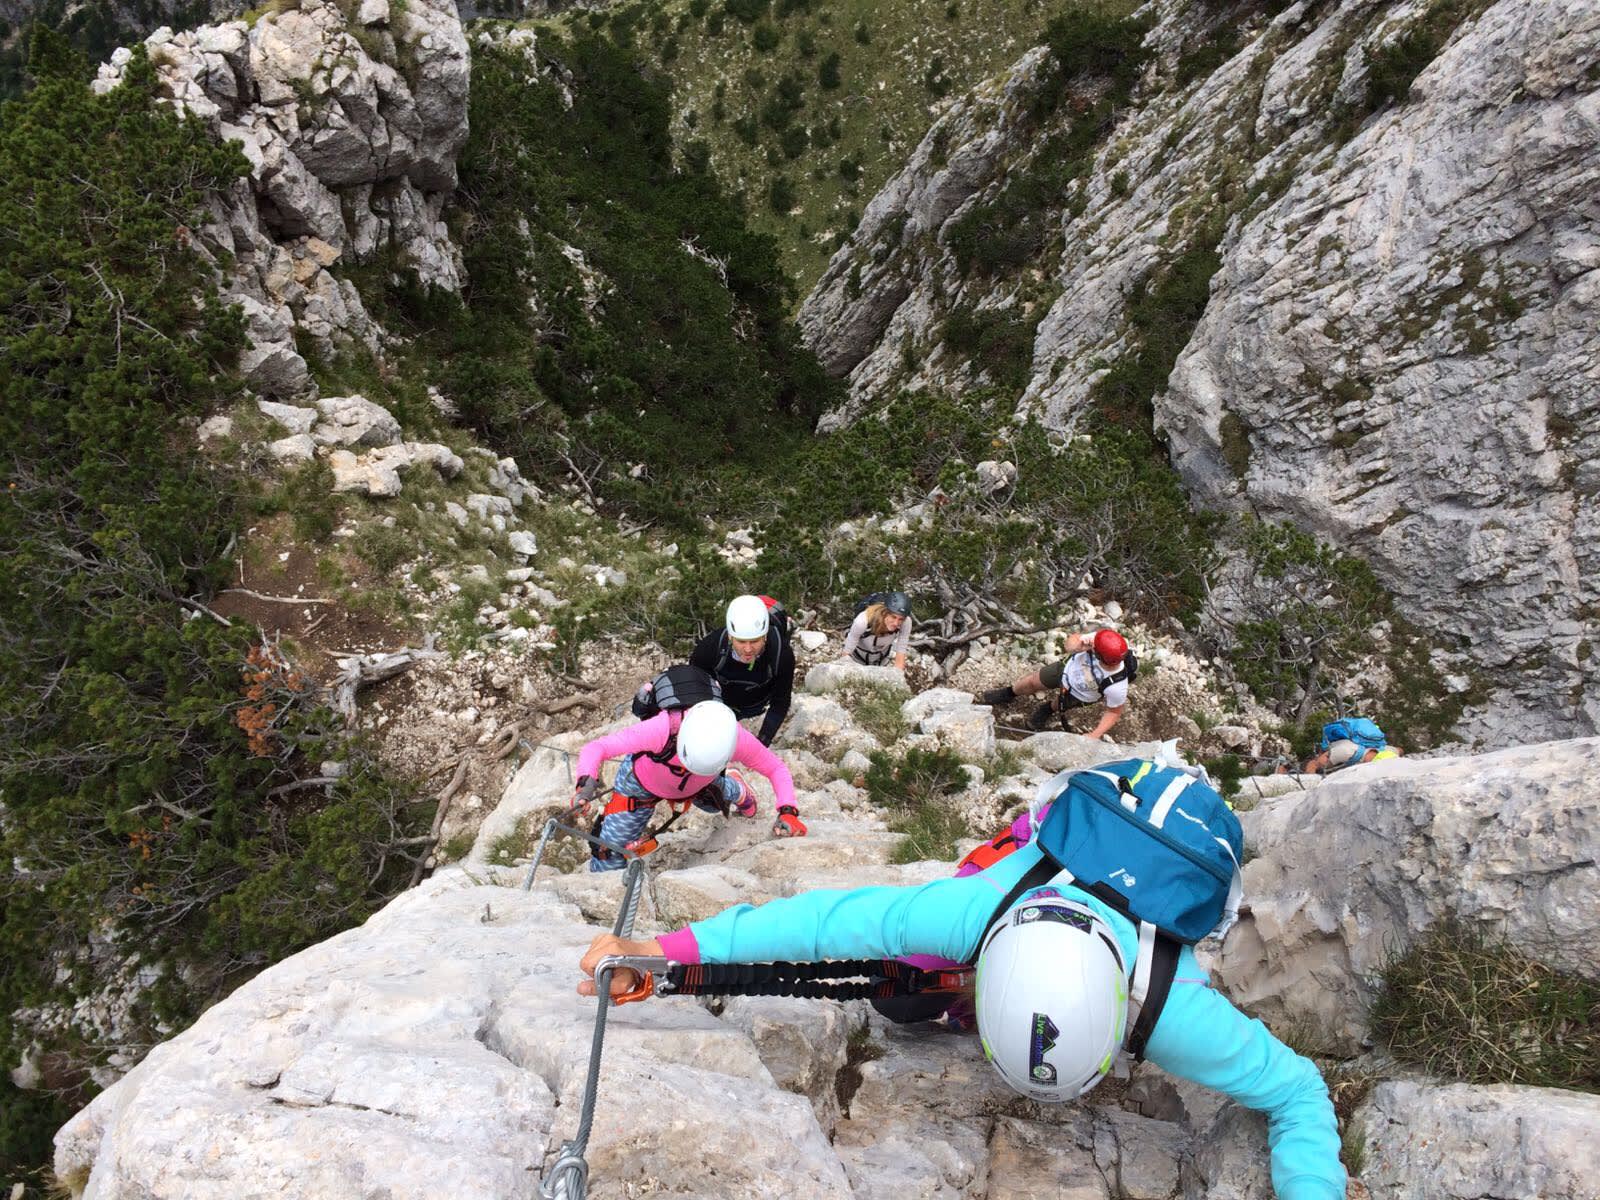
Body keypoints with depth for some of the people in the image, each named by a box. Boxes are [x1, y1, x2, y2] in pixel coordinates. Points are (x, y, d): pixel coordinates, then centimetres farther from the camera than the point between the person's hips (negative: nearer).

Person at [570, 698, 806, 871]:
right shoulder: (663, 728, -48)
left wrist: (788, 813, -36)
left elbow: (776, 768, -22)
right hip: (643, 783, -2)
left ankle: (737, 791, 62)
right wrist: (586, 783, -65)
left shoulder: (738, 739, -39)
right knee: (610, 852, 1)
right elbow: (595, 748, -46)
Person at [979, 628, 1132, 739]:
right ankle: (1009, 694, 55)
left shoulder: (1116, 687, -45)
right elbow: (1071, 642, -22)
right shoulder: (1099, 638, -39)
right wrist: (1077, 645, -45)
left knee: (1057, 706, 25)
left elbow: (1115, 712, -25)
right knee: (1033, 682, 23)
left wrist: (1095, 735, -30)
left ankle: (1048, 710, 63)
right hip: (1068, 667, 3)